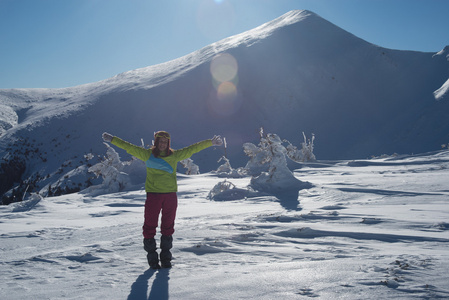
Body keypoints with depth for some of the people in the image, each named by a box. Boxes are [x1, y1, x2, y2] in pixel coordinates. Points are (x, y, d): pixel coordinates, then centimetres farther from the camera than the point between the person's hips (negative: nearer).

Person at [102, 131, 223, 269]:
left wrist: (211, 142, 10)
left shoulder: (175, 155, 9)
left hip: (170, 195, 2)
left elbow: (193, 148, 10)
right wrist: (112, 139, 1)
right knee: (150, 225, -1)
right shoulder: (147, 154, 5)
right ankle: (152, 258, 11)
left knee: (168, 225, 8)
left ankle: (166, 257, 20)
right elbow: (129, 147, 4)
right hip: (153, 194, -2)